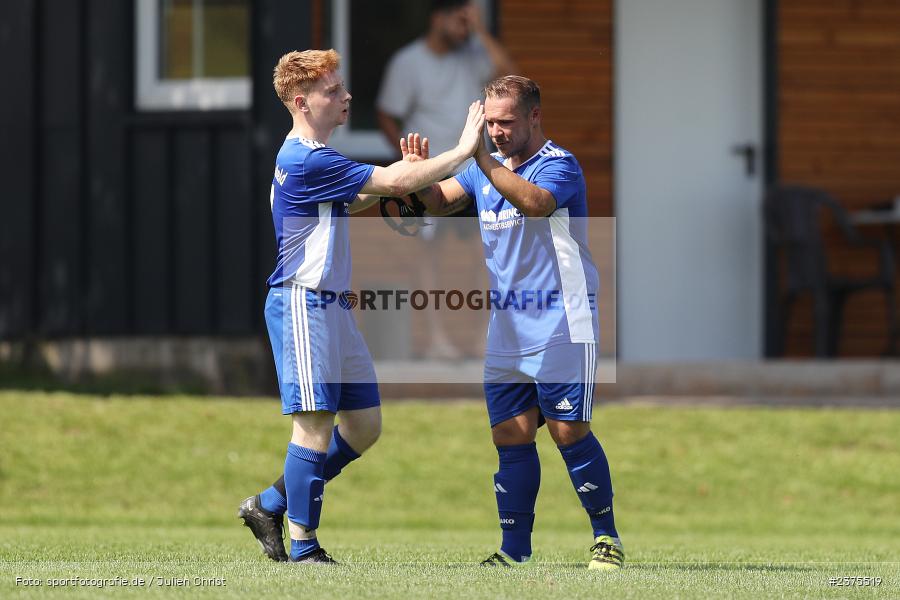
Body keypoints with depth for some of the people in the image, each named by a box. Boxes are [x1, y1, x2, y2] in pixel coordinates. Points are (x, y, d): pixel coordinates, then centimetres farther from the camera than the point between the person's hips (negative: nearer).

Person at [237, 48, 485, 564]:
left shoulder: (311, 159, 16)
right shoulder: (306, 161, -17)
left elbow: (352, 201, 33)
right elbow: (392, 182, -19)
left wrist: (402, 173, 16)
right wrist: (463, 152, -11)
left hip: (331, 306, 10)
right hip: (302, 304, -10)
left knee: (364, 426, 10)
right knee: (316, 424, -9)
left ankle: (269, 506, 19)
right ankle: (303, 549, -4)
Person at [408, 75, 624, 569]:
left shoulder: (559, 164, -9)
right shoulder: (485, 167, 14)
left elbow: (536, 203, -29)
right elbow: (439, 203, 10)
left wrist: (484, 160, -35)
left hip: (560, 328, -7)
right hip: (506, 333, 7)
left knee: (569, 433, -8)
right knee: (511, 437, 3)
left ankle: (607, 537, 3)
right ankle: (514, 547, 7)